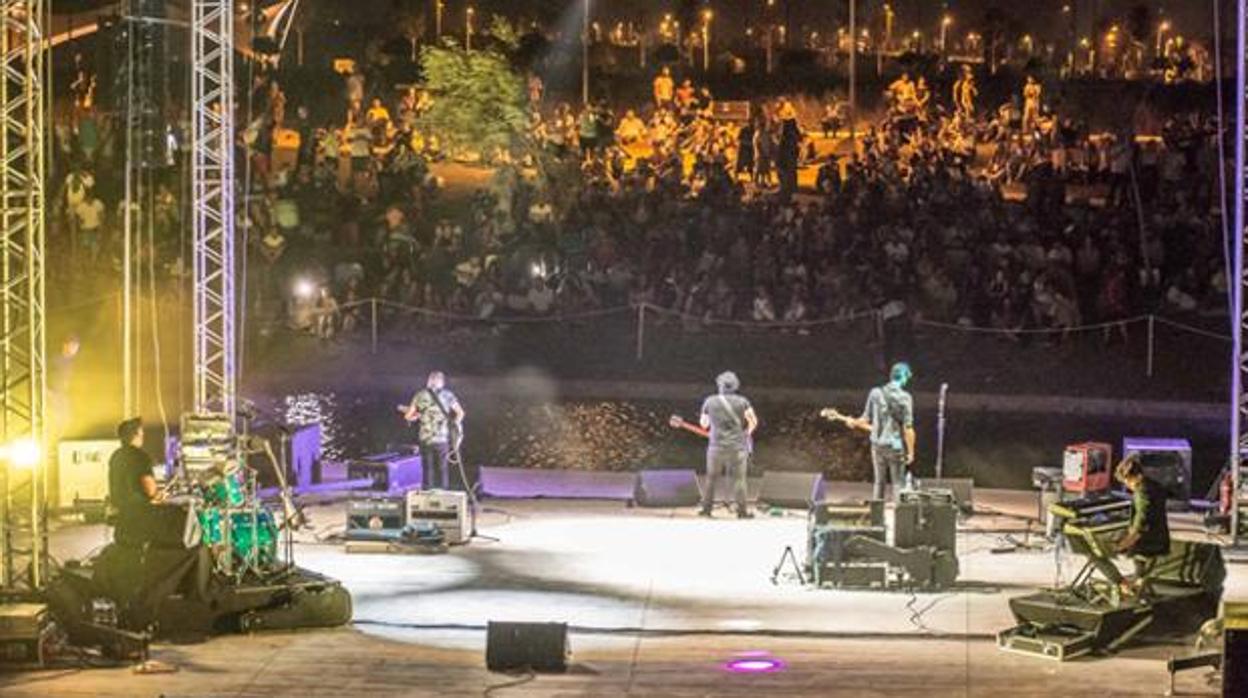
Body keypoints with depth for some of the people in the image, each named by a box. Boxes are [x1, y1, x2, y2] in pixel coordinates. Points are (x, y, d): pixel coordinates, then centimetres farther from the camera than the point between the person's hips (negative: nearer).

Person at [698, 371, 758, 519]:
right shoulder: (741, 401, -3)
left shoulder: (709, 402, 1)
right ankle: (742, 511, 0)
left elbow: (704, 423, 12)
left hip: (716, 447, 1)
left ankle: (706, 508, 12)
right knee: (739, 479, 3)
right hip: (737, 447, -1)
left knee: (711, 478, 11)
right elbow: (753, 421, -6)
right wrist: (747, 433, 13)